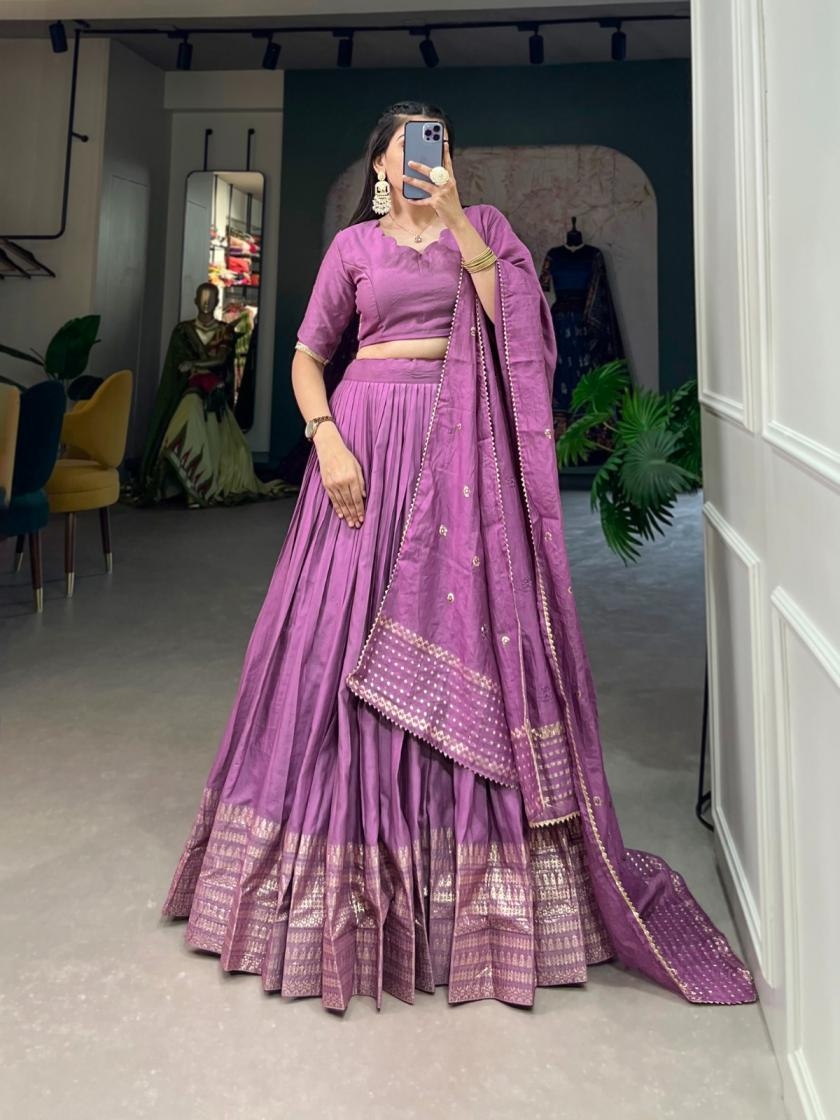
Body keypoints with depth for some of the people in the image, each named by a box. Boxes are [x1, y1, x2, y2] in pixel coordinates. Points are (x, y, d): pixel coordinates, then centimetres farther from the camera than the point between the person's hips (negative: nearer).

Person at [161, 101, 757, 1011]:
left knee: (466, 630, -4)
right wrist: (327, 442, -7)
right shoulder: (353, 244, 14)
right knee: (346, 636, -2)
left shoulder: (483, 227, 14)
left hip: (464, 447, 0)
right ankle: (343, 865, 15)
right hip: (371, 439, 1)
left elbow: (513, 319, -4)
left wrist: (455, 217, -8)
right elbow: (307, 355, 9)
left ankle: (483, 884, 11)